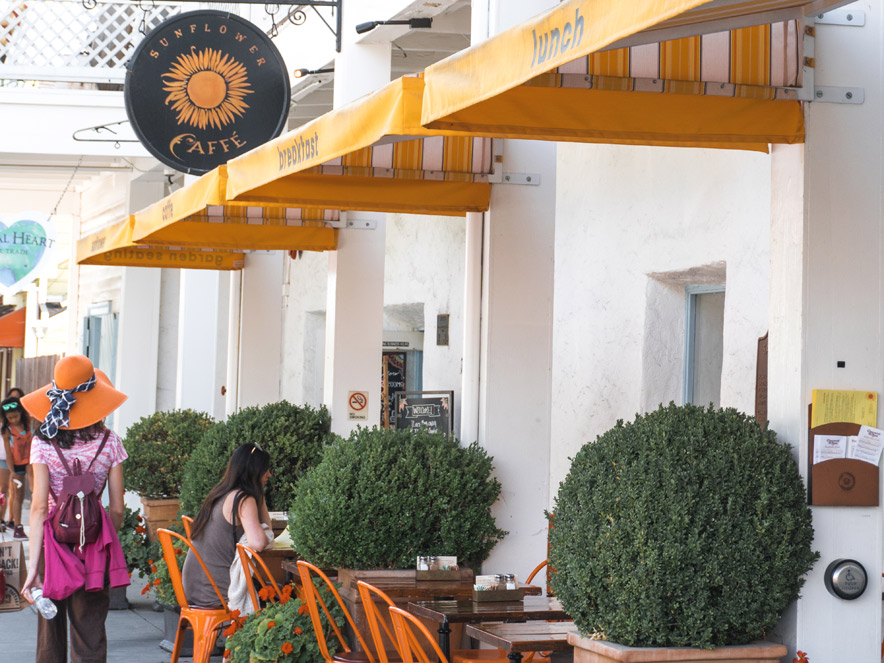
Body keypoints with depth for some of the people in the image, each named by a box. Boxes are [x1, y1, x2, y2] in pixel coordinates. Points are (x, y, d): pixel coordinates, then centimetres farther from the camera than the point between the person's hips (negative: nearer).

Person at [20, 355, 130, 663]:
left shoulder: (43, 443, -5)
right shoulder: (108, 442, -3)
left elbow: (39, 506, -11)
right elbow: (117, 509, 0)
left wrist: (33, 565, -11)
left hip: (53, 539, 0)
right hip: (94, 541, 0)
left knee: (50, 631, 14)